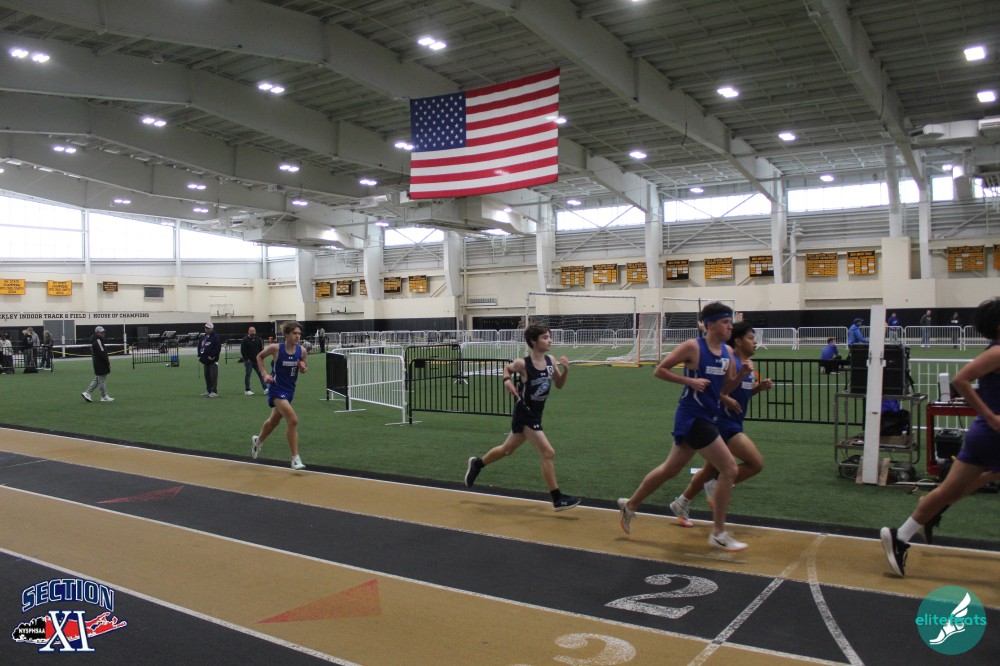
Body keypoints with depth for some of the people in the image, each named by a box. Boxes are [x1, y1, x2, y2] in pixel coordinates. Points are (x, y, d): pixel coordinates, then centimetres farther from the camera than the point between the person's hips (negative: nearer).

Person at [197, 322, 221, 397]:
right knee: (207, 376, 12)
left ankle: (214, 392, -6)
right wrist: (200, 355, 10)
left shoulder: (216, 337, -8)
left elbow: (218, 348, -15)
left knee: (213, 376, -8)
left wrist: (212, 356, -18)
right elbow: (199, 346, 24)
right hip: (205, 360, 8)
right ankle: (208, 390, 19)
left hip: (213, 360, -8)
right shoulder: (203, 337, 16)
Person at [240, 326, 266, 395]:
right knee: (248, 374, -2)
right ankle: (247, 390, 4)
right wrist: (246, 359, -12)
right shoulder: (245, 340, -4)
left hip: (257, 361, 4)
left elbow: (261, 349, 17)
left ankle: (265, 388, 3)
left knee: (261, 374, 1)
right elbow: (242, 351, -6)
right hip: (248, 361, -4)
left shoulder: (258, 340, 10)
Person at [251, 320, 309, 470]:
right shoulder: (276, 348, -18)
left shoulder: (302, 350, -8)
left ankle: (258, 440, 55)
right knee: (293, 420, -20)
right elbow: (259, 357, 1)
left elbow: (302, 368, 8)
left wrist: (304, 368, -14)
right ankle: (295, 459, -12)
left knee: (274, 420, 25)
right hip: (277, 389, -6)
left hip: (289, 390, 6)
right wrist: (264, 374, -9)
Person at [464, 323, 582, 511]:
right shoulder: (523, 364, -19)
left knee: (507, 449, 24)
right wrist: (507, 381, -17)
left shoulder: (551, 361, -3)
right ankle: (557, 499, -2)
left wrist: (565, 370, -10)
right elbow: (507, 368, 2)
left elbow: (559, 385, 8)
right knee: (548, 453, -12)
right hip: (524, 414, -8)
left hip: (535, 414, 8)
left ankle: (477, 464, 48)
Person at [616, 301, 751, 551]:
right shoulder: (692, 347, -13)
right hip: (692, 418, -8)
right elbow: (659, 371, -9)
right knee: (729, 469, -10)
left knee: (671, 469, 19)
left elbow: (725, 388, 13)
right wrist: (690, 381, -18)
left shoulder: (727, 352, 8)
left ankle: (630, 505, 37)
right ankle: (718, 533, 2)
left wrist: (741, 375, -5)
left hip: (706, 418, 8)